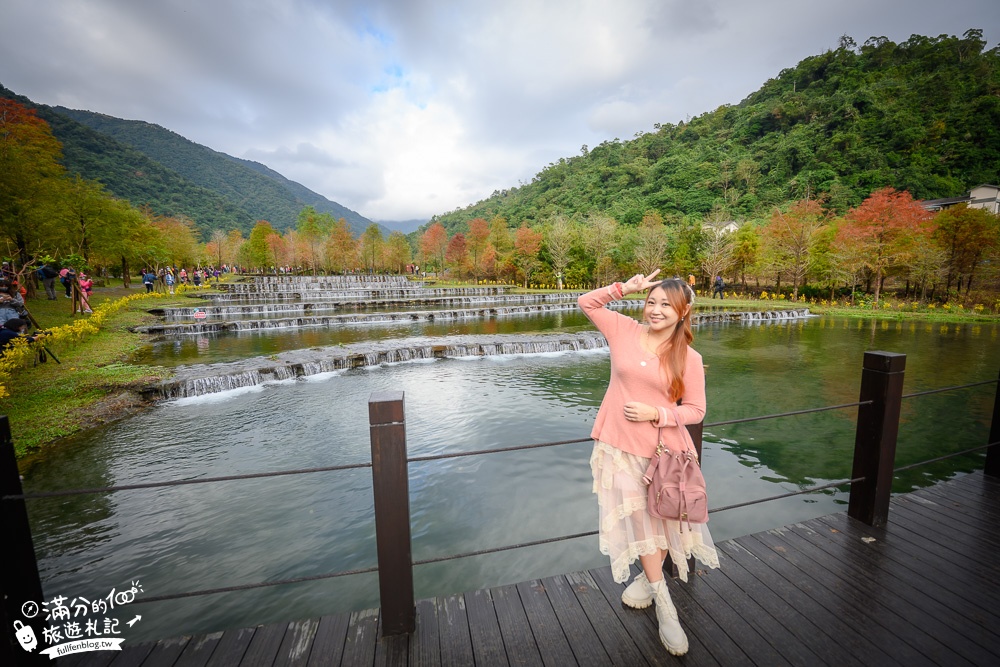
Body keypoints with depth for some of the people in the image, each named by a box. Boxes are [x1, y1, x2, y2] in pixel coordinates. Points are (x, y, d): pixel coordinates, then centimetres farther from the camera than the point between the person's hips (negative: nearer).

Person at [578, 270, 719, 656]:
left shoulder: (689, 359, -6)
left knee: (661, 517, 14)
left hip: (662, 450, 0)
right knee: (640, 520, 9)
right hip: (619, 447, 0)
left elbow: (695, 410, -3)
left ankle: (649, 576, 45)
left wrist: (656, 414, -18)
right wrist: (625, 288, -8)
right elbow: (586, 302, 2)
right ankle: (665, 606, 29)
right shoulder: (625, 331, -4)